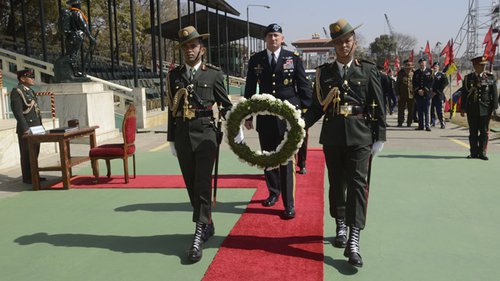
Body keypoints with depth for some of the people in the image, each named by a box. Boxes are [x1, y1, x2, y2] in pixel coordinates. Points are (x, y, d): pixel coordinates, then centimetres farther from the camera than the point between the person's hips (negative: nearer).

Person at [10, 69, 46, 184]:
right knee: (27, 154, -1)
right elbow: (17, 112, -17)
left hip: (36, 128, 8)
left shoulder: (31, 91, 16)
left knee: (34, 153, 12)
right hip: (26, 129, -8)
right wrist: (25, 129, -21)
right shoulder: (16, 91, -10)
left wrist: (40, 126, 15)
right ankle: (27, 178, 7)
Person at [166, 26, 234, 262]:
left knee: (203, 185, -8)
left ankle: (198, 235, -5)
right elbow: (172, 109, 13)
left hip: (205, 133, -4)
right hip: (182, 135, 4)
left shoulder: (213, 74, 2)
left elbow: (226, 105, 6)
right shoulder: (174, 75, 10)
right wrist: (171, 139, 13)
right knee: (191, 185, 11)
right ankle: (207, 225, 28)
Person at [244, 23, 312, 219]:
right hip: (265, 116, 3)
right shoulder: (255, 60, 6)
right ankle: (274, 192, 34)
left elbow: (304, 87, 2)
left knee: (287, 161, -4)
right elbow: (250, 90, 9)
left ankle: (289, 205, 2)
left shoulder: (293, 58, 1)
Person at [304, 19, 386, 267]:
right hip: (332, 136, 3)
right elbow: (317, 106, 9)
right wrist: (301, 124, -7)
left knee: (357, 184, -9)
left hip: (359, 136, -2)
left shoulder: (368, 70, 3)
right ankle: (341, 227, 32)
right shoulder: (324, 72, 8)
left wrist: (379, 138, -3)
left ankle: (353, 242, -12)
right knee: (336, 183, 12)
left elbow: (378, 107, 2)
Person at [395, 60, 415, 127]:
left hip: (411, 95, 1)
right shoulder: (401, 74, 3)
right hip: (402, 95, 0)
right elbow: (397, 84, 5)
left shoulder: (414, 74, 4)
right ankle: (400, 123, 9)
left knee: (411, 110, 4)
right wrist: (398, 94, -2)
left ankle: (409, 123, 13)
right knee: (401, 109, 1)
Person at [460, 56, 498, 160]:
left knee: (484, 132, 2)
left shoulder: (490, 77, 3)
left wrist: (494, 107, -4)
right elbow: (464, 94, 6)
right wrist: (463, 108, 3)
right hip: (472, 110, 0)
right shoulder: (468, 78, 5)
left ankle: (482, 153, 9)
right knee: (473, 132, 6)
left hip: (485, 109, 0)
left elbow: (494, 94, 3)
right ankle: (474, 153, 13)